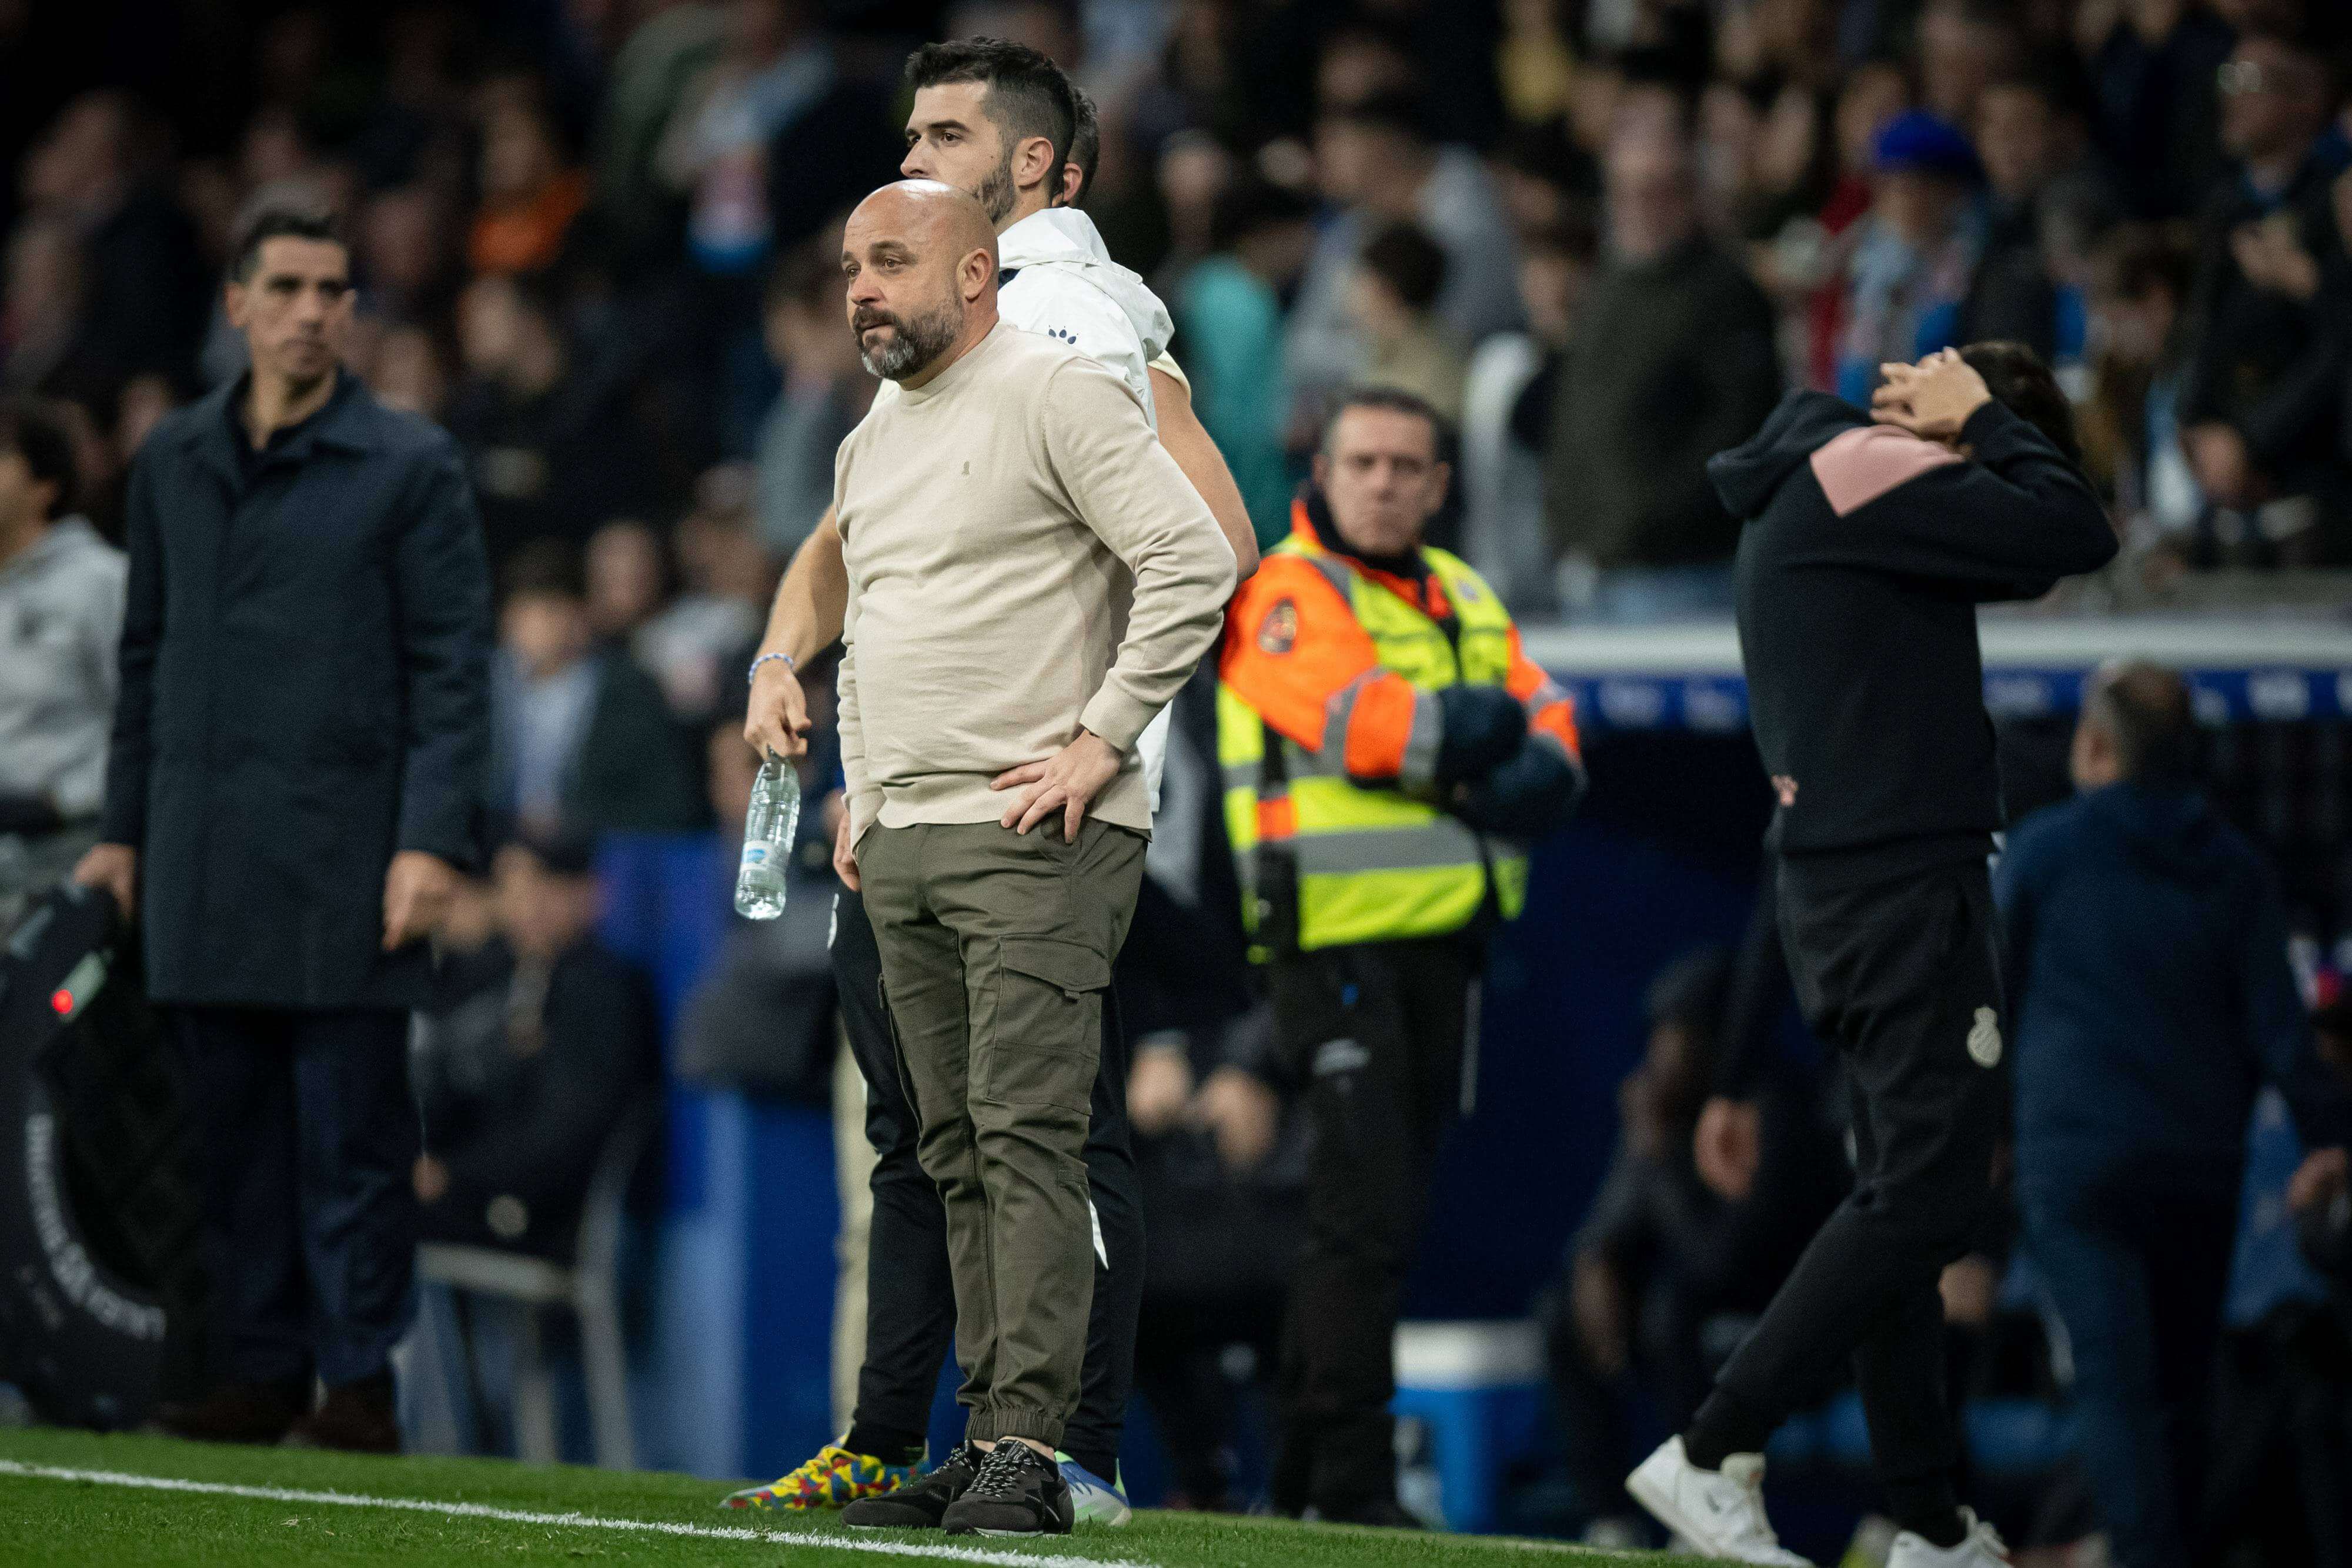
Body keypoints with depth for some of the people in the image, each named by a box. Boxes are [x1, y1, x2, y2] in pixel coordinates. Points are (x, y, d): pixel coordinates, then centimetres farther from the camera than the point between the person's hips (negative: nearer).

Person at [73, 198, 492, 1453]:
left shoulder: (409, 467, 1)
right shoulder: (173, 462, 14)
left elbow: (453, 668, -3)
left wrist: (432, 841, -11)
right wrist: (123, 826, 15)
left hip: (344, 860, -4)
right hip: (200, 865, 4)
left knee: (350, 1134, -3)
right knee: (232, 1133, 6)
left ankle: (360, 1381, 3)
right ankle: (258, 1372, 12)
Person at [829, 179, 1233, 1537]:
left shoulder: (1057, 394, -6)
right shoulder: (871, 447, 20)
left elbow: (1196, 560, -15)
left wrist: (1101, 741, -16)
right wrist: (862, 795, 19)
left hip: (1036, 833, -9)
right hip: (902, 854, 9)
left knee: (1027, 1136, -14)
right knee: (960, 1155, 7)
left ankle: (1029, 1446, -18)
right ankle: (992, 1442, 8)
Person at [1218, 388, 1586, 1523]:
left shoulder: (1466, 600, 19)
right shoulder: (1285, 592, -2)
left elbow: (1546, 767, 9)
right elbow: (1358, 717, -19)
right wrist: (1481, 726, -8)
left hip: (1444, 940, 7)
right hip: (1335, 940, -7)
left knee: (1382, 1218, 12)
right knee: (1364, 1211, -12)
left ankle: (1302, 1466, 21)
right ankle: (1350, 1474, -9)